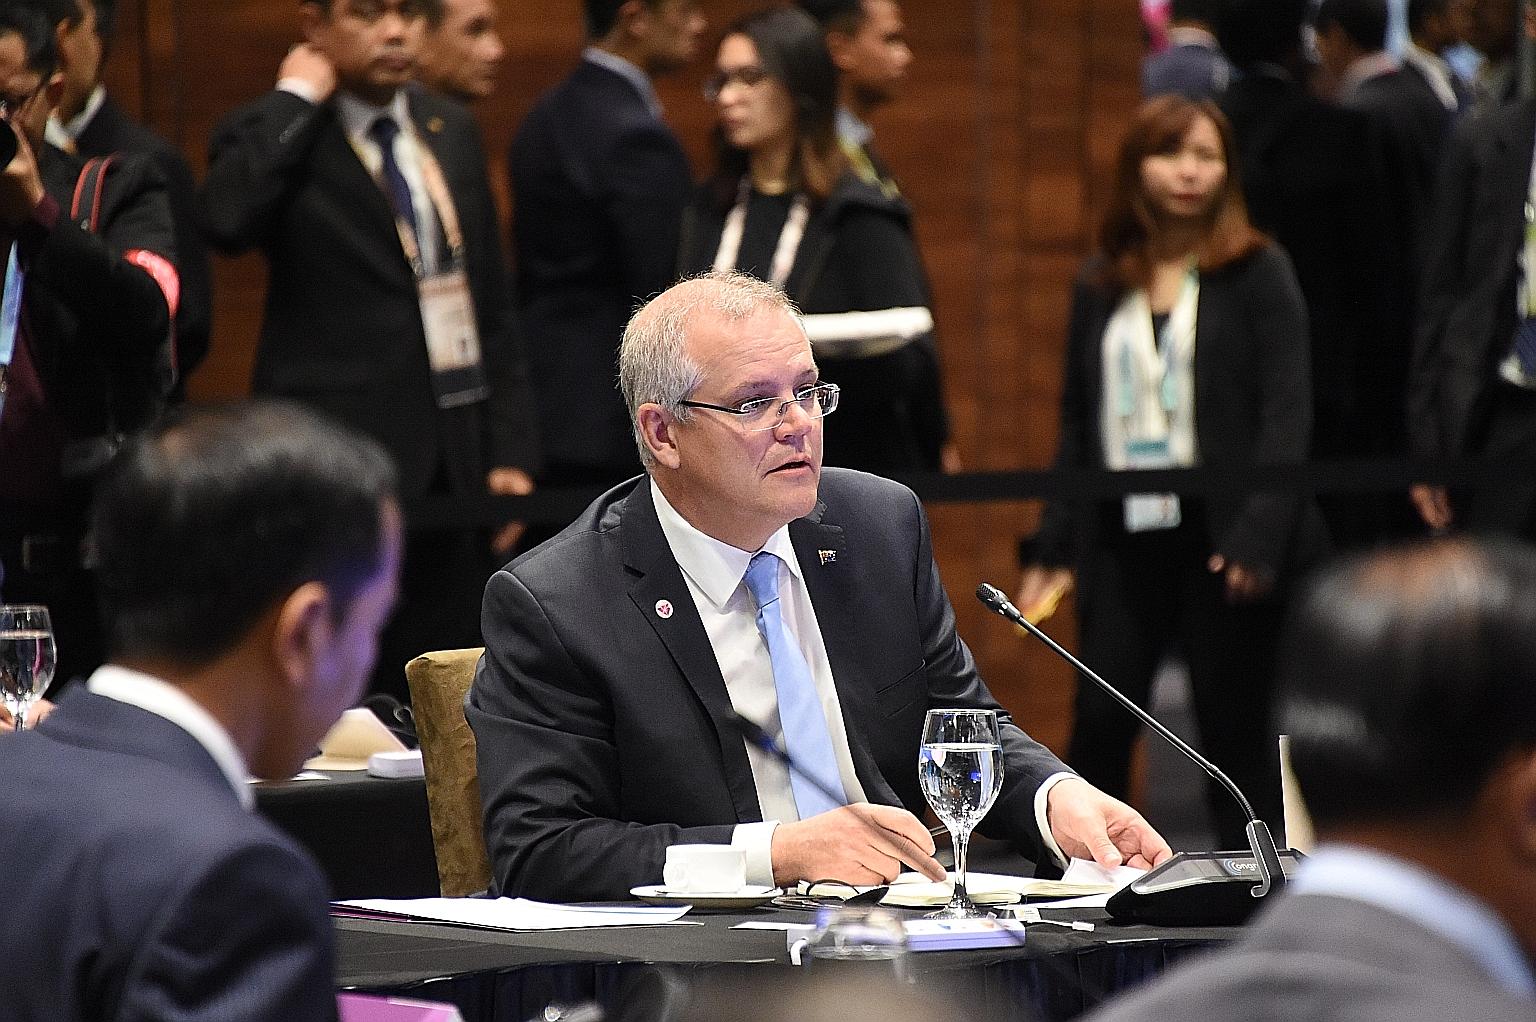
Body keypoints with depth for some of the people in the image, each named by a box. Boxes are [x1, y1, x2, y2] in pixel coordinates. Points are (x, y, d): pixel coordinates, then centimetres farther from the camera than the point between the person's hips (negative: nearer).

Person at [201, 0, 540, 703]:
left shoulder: (451, 131, 15)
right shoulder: (274, 138, -3)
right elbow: (226, 219, -27)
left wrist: (510, 452, 11)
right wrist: (297, 98, -15)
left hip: (457, 462, 6)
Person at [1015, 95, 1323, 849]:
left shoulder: (1258, 273, -1)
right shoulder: (1100, 286, 11)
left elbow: (1287, 411, -7)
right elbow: (1078, 422, 15)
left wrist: (1259, 536, -17)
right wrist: (1052, 548, 9)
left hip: (1221, 533, -3)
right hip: (1124, 534, 3)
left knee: (1234, 725, 1)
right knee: (1099, 718, -5)